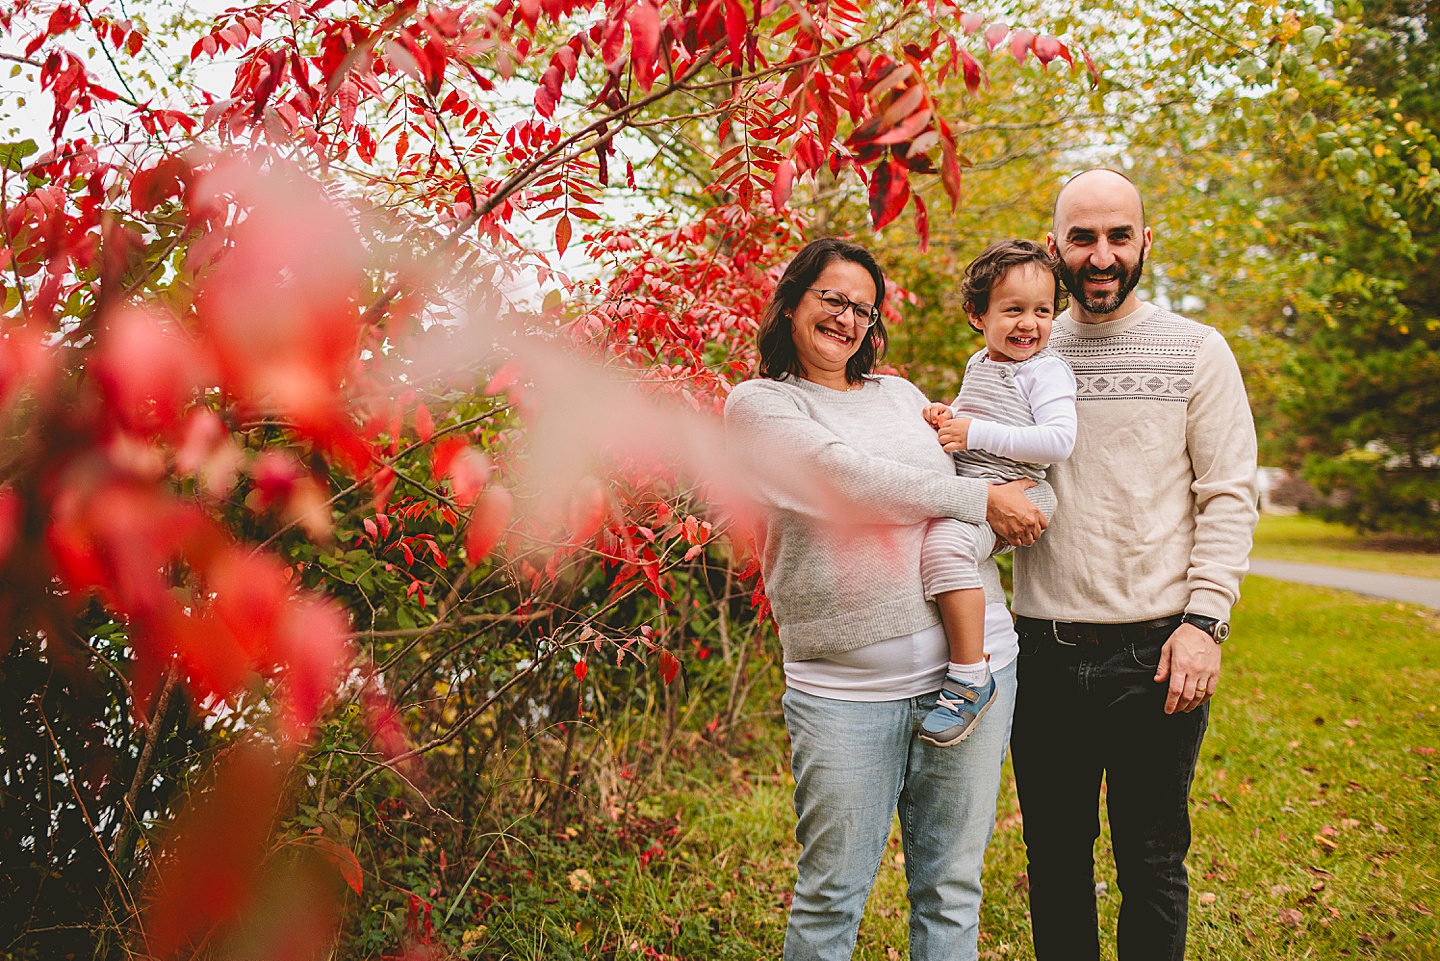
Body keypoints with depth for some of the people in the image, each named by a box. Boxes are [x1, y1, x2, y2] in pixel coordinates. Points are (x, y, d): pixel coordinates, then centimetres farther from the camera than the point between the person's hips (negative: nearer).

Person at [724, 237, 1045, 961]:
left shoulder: (902, 395, 19)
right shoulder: (758, 404, 3)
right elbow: (849, 482, -12)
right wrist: (980, 500, -7)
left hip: (972, 666, 5)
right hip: (845, 687, -4)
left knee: (952, 890, 11)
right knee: (831, 900, 3)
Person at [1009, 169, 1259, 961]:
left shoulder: (1197, 352, 2)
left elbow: (1229, 496, -2)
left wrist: (1205, 620, -13)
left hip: (1155, 653, -2)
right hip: (1043, 651, 2)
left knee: (1152, 866, 9)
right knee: (1055, 860, 14)